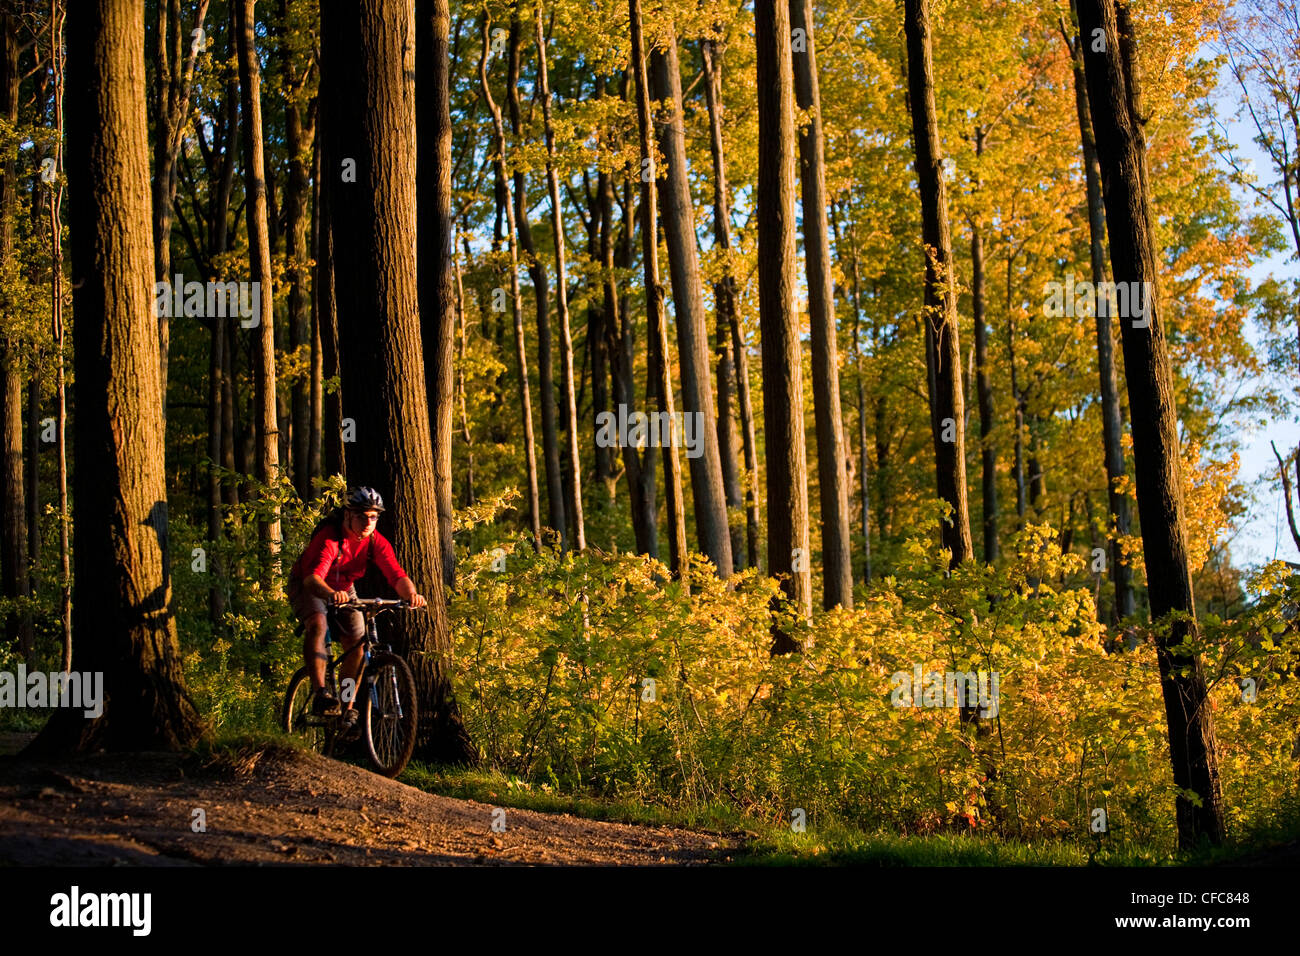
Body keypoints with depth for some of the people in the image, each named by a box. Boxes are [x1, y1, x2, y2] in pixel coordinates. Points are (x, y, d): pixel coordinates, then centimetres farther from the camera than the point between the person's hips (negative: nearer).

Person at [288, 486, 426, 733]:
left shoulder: (376, 542, -18)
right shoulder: (329, 537, -33)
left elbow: (397, 576, -28)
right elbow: (313, 577, -46)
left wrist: (411, 593, -51)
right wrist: (331, 594, -67)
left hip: (344, 589, 5)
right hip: (308, 586, -5)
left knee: (355, 643, -9)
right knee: (317, 623, -33)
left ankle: (348, 708, 3)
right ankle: (320, 693, -37)